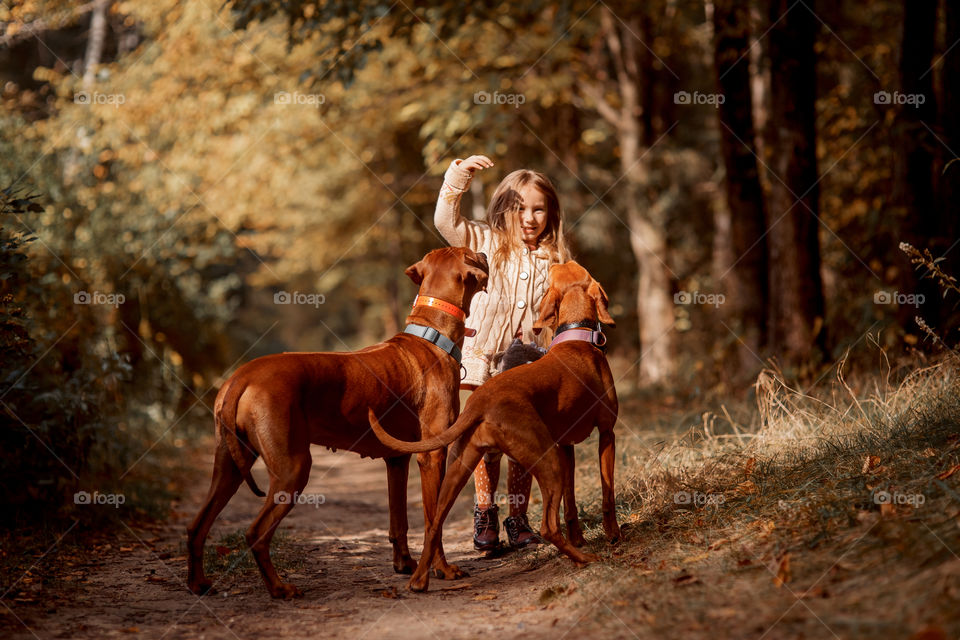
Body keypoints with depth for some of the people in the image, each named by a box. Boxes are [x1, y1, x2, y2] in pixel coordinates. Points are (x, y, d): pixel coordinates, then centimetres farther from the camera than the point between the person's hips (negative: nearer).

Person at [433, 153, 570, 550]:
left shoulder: (553, 259, 8)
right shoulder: (486, 243, 2)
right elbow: (446, 220, -9)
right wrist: (459, 174, -18)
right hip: (483, 360, -2)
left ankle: (518, 521, 17)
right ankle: (485, 513, 17)